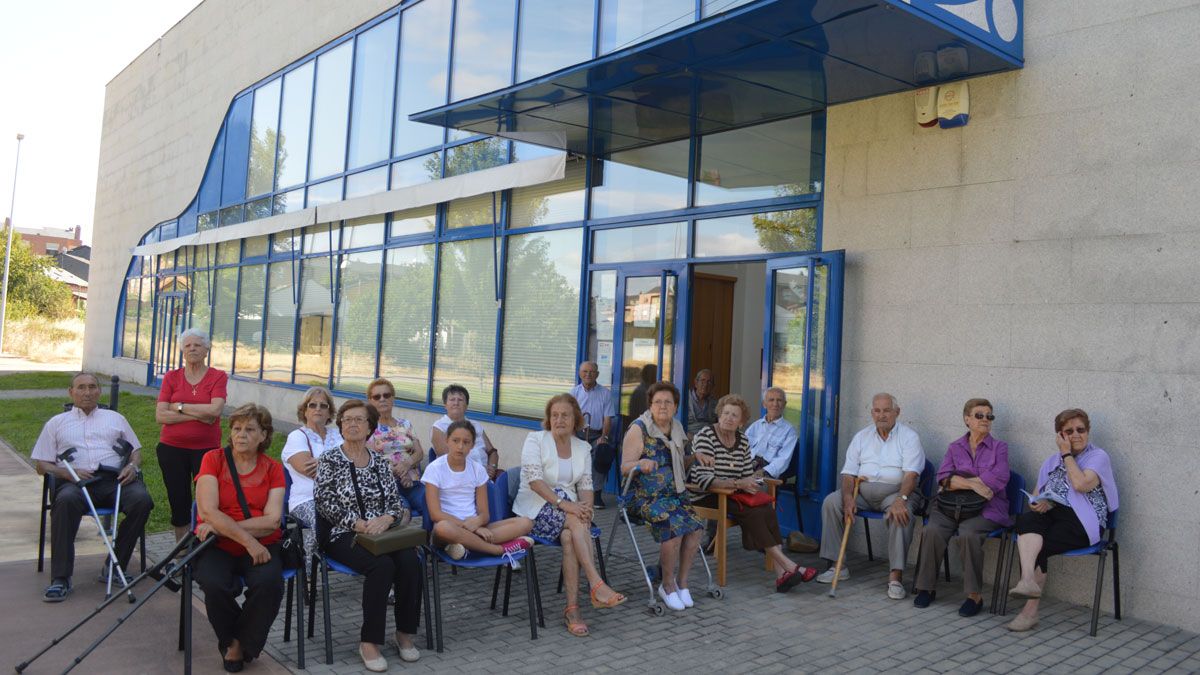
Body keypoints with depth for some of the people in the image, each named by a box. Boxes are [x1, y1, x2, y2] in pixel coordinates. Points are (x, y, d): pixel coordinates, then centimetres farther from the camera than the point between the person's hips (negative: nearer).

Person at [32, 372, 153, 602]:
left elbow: (136, 450, 25)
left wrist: (133, 466, 0)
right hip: (75, 481, -1)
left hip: (114, 479, 1)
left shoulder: (115, 418, 28)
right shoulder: (57, 423, 24)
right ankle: (60, 579, -35)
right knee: (66, 501, -38)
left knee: (142, 499, -32)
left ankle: (116, 566, -21)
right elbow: (42, 465, 17)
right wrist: (67, 473, -6)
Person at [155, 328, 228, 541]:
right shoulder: (171, 377, 6)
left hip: (206, 449, -2)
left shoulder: (218, 377, 0)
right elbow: (160, 415, -5)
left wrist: (179, 406, -9)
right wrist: (198, 415, -13)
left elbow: (215, 410, -16)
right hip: (172, 448, 2)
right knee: (179, 502, 8)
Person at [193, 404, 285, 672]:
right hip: (217, 546, -1)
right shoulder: (213, 459, 1)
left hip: (261, 546, 1)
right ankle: (231, 640, 2)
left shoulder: (273, 469, 5)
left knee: (270, 582, -30)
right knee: (215, 585, -31)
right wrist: (247, 539, -19)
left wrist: (223, 526, -16)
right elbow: (207, 511, -11)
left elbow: (272, 521, -6)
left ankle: (240, 644, -1)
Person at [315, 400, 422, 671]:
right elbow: (326, 504, -6)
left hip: (381, 533, 4)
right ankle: (369, 641, -20)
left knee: (410, 562, -26)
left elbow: (395, 501, 10)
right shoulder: (330, 460, 3)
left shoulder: (381, 461, 14)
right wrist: (358, 523, -18)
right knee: (382, 565, -32)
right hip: (343, 535, -4)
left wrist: (386, 518, -13)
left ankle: (405, 632, -7)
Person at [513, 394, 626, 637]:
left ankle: (572, 608, -31)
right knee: (576, 522, -33)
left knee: (569, 536, -31)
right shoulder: (535, 439, -3)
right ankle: (596, 585, -37)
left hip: (569, 509, 4)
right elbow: (534, 480, -16)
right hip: (536, 508, -3)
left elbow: (586, 485, 8)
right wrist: (562, 503, -27)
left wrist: (586, 506, -15)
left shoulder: (582, 447, 13)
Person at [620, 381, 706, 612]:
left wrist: (695, 458, 10)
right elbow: (625, 467, -10)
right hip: (646, 495, -6)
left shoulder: (677, 429, 13)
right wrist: (641, 464, -30)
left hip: (674, 493, 6)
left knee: (695, 527, -20)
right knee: (674, 527, -28)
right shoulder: (639, 429, -7)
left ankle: (681, 583, -2)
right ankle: (668, 585, -6)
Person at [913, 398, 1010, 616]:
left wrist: (959, 481, -6)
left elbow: (999, 479, -8)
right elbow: (943, 478, 0)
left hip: (987, 508, -2)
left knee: (968, 533, -33)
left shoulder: (999, 447, 10)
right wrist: (974, 484, -15)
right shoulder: (954, 448, 16)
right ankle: (927, 587, -10)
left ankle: (974, 595, -21)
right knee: (932, 530, -26)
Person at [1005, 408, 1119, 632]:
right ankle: (1028, 580, -49)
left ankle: (1030, 610, -22)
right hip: (1050, 514, 5)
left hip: (1082, 521, -4)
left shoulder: (1098, 457, 5)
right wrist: (1040, 503, -4)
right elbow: (1037, 493, 21)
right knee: (1026, 520, -32)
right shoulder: (1052, 461, 24)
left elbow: (1081, 484, -14)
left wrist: (1067, 454, -3)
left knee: (1040, 547, -27)